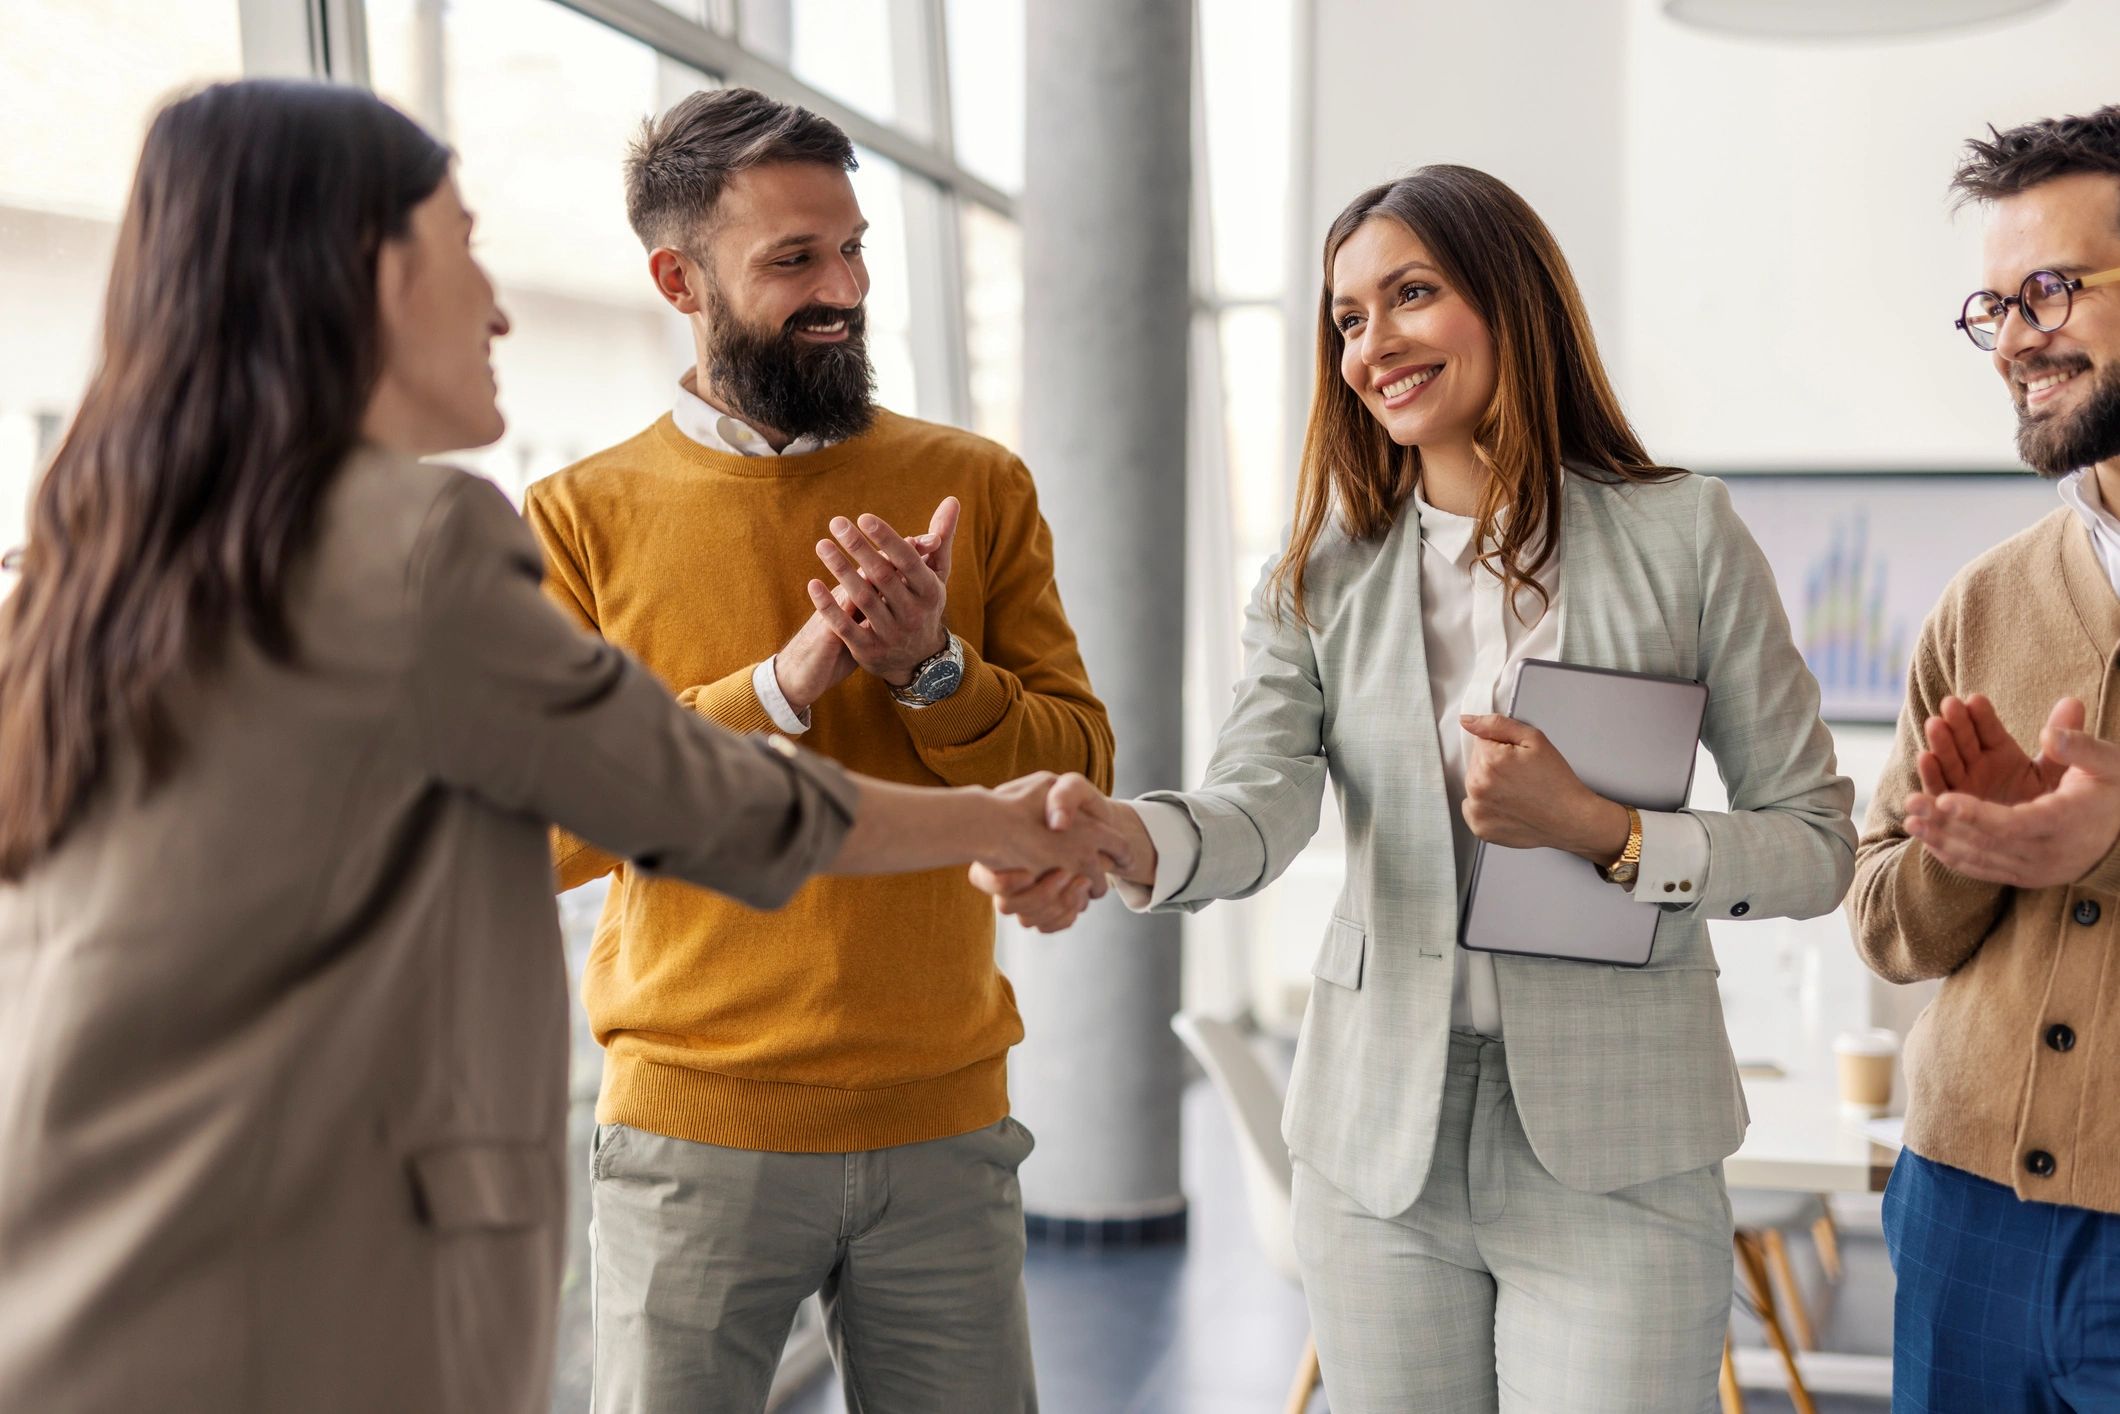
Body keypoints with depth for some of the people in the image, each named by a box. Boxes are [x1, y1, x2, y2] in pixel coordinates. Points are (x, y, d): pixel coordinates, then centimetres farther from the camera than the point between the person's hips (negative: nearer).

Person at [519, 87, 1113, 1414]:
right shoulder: (583, 518, 0)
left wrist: (933, 670, -16)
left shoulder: (976, 485, 5)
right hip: (697, 1127, -1)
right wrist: (781, 685, -18)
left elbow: (1080, 768, 2)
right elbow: (547, 827, -9)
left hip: (947, 1120, 2)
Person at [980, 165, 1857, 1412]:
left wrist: (1601, 831, -17)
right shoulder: (1323, 578, 5)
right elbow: (1258, 810, -12)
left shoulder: (1683, 538, -2)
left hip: (1614, 1153, -2)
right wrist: (1126, 839, -33)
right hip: (1380, 1139, 2)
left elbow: (1818, 843, -1)